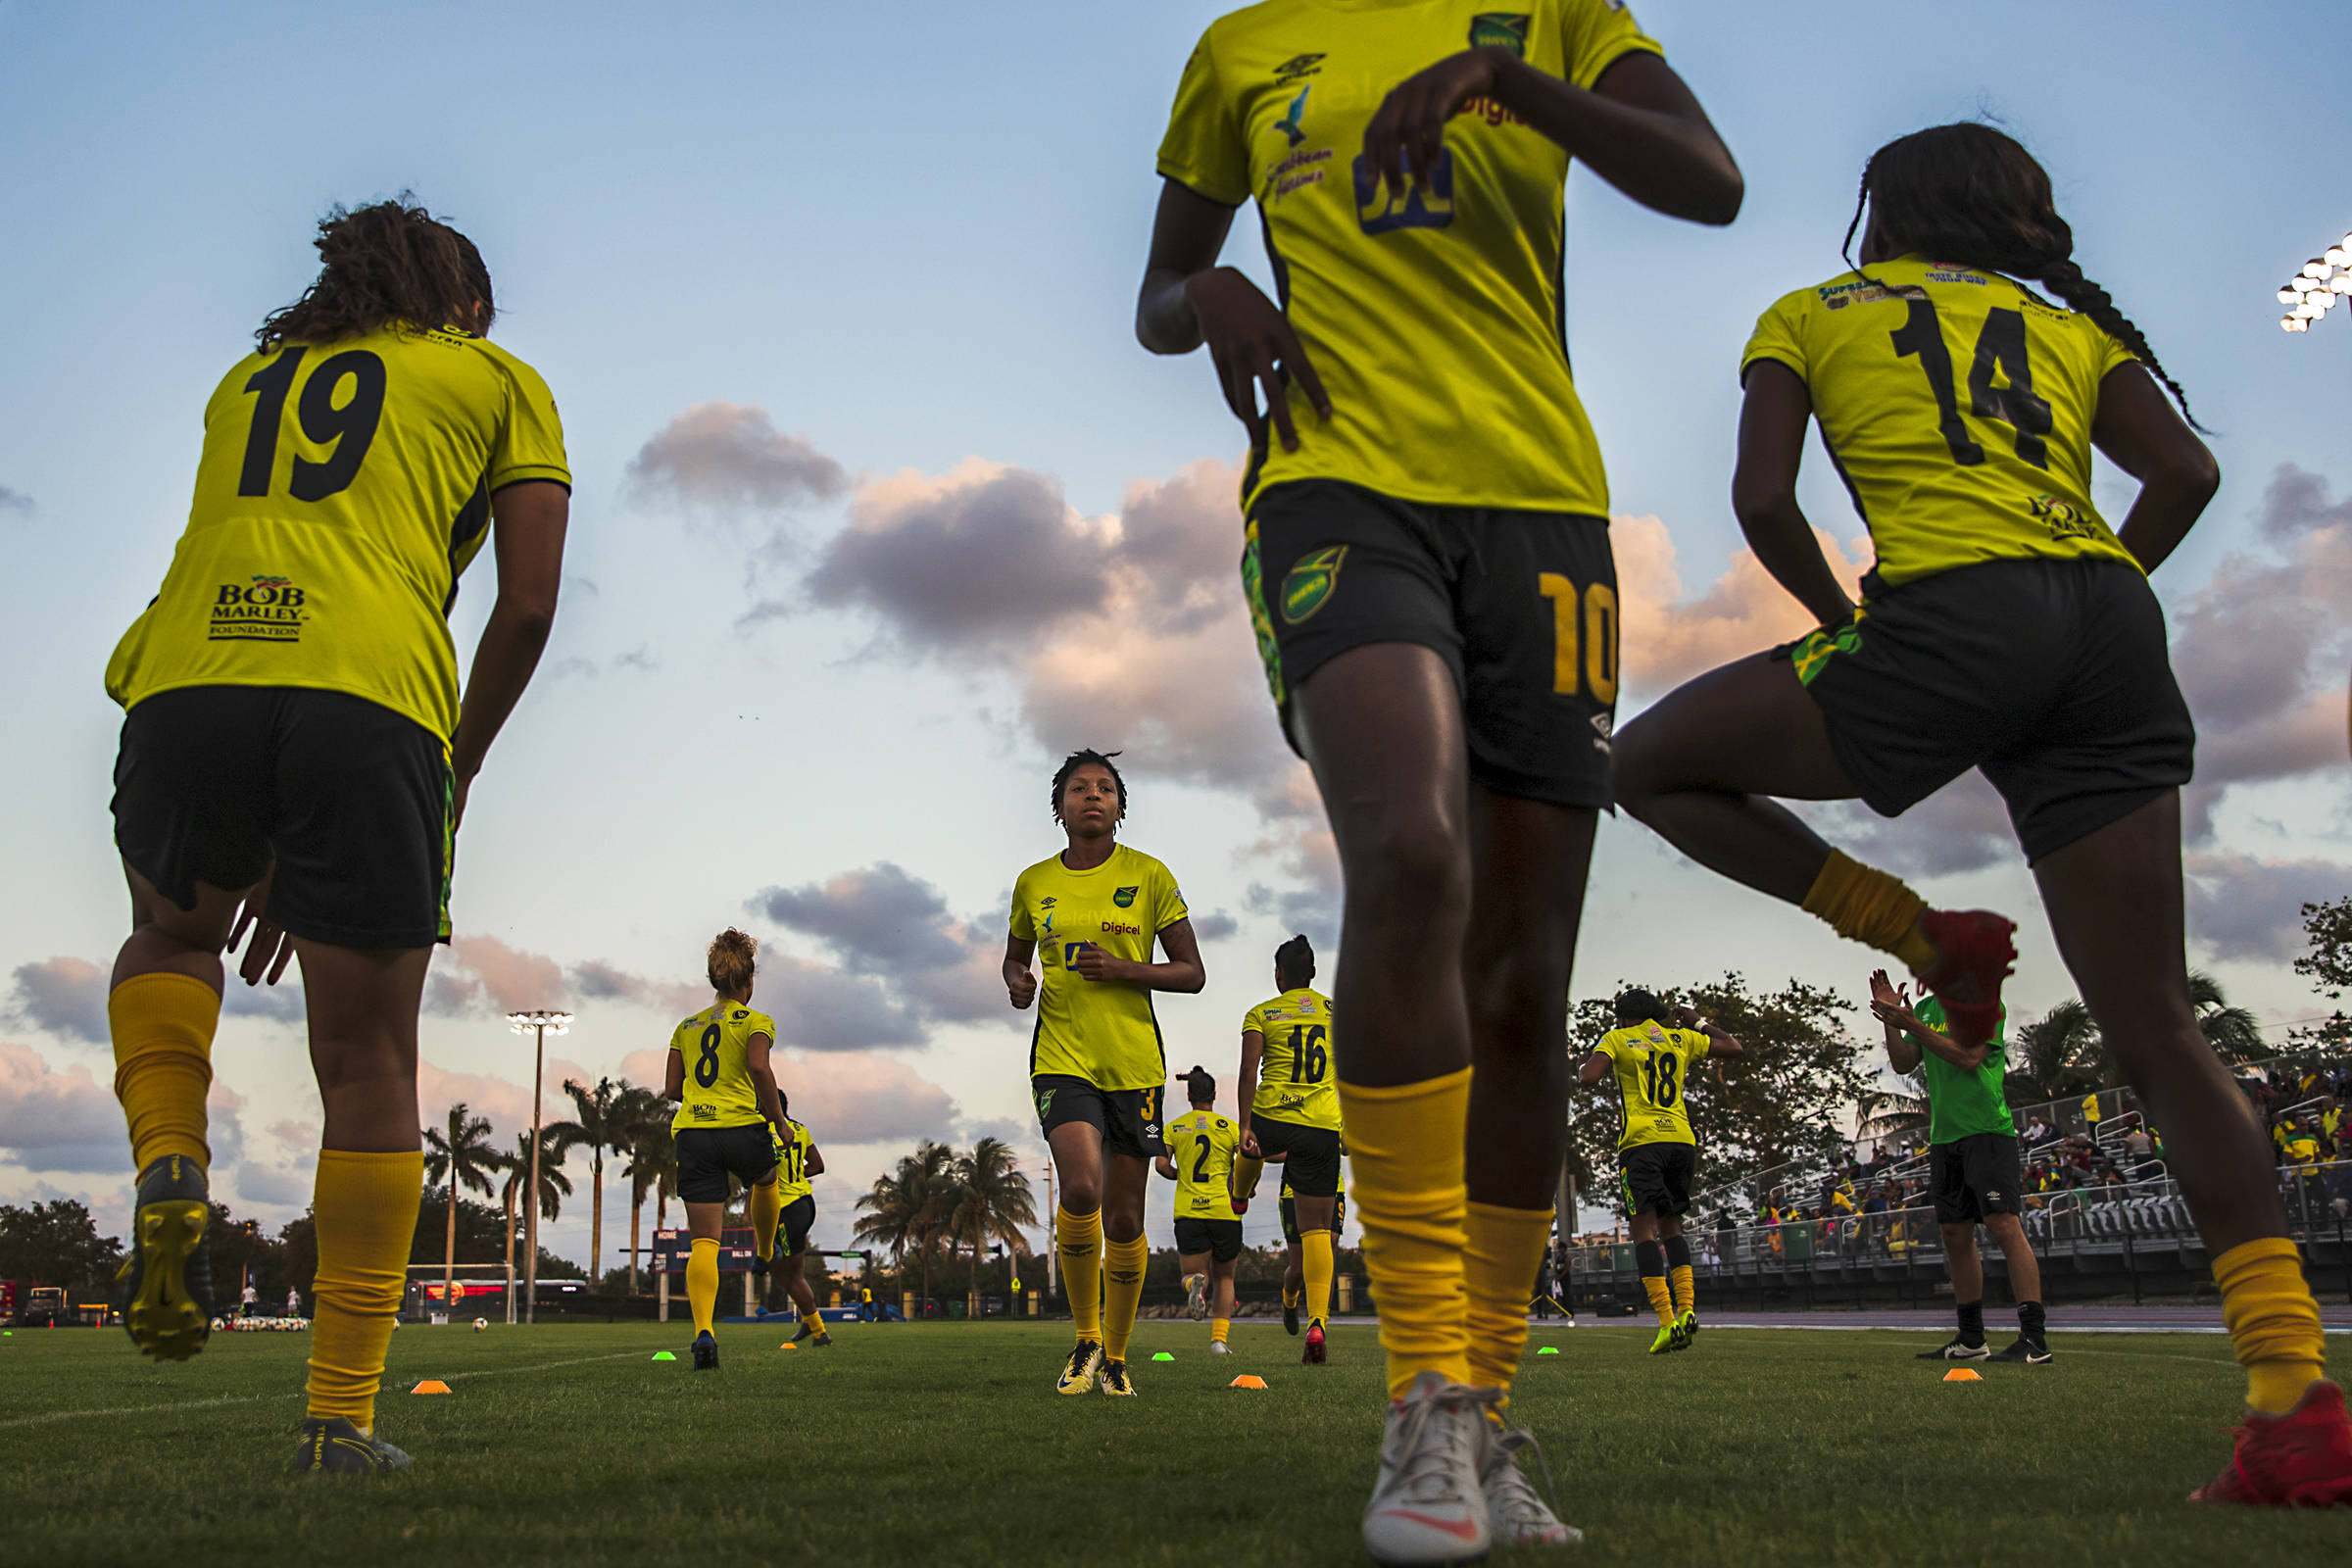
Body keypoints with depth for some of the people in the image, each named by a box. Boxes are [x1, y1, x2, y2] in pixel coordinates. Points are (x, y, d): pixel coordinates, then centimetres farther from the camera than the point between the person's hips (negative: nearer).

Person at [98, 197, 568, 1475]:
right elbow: (527, 606, 9)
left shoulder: (248, 377, 30)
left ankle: (168, 1173, 8)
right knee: (369, 1065, 6)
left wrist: (261, 850, 28)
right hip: (368, 700, -3)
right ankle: (341, 1411, 6)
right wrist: (460, 765, 22)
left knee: (170, 935, 33)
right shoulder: (500, 380, 20)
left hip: (183, 683, 3)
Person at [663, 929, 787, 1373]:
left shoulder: (686, 1027, 16)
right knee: (766, 1180, 35)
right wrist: (778, 1121, -7)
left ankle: (703, 1330, -18)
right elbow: (759, 1068, -16)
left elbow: (672, 1089, 14)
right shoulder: (755, 1022, 2)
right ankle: (764, 1254, 50)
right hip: (742, 1127, -3)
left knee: (703, 1241, -2)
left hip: (692, 1133, 3)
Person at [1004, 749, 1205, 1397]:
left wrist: (1124, 969, -13)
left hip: (1134, 1061, 0)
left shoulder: (1149, 876, 2)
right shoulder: (1034, 883, 8)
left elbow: (1192, 973, 3)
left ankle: (1115, 1356, 22)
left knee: (1124, 1217, 3)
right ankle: (1084, 1339, -1)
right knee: (1080, 1187, -22)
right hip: (1061, 1056, 0)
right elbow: (1015, 957, 23)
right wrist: (1018, 982, -1)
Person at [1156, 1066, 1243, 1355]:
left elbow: (1162, 1163, -4)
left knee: (1193, 1274, 6)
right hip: (1224, 1212, 0)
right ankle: (1219, 1338, 0)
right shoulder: (1230, 1127, 4)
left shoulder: (1173, 1128, 8)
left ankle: (1196, 1282, -32)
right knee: (1224, 1278, 16)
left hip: (1188, 1212, 0)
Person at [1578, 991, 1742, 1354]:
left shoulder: (1617, 1039, 4)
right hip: (1681, 1138, 4)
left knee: (1644, 1229, -6)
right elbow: (1733, 1047, 27)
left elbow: (1588, 1078, -9)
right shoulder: (1681, 1038, 15)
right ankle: (1686, 1308, -1)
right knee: (1671, 1225, 16)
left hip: (1641, 1141, -4)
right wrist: (1699, 1023, 40)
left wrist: (1584, 1062, 13)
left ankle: (1668, 1322, -17)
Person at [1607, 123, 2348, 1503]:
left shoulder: (1809, 318, 18)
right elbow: (2187, 472, 11)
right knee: (2155, 1029, 5)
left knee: (1653, 762, 15)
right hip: (2113, 631, 5)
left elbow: (1763, 497, 4)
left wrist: (1841, 617, 18)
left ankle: (1924, 936, 6)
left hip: (1952, 620, -5)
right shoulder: (2070, 321, 26)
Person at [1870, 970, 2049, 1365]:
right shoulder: (1925, 1008, 17)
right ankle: (1971, 1339, 16)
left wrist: (1912, 1026, -15)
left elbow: (1969, 1057, -15)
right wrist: (1890, 1020, 2)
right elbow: (1903, 1064, 15)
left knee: (2004, 1226, -15)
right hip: (1944, 1136, 8)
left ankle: (2035, 1338, -16)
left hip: (1987, 1130, -7)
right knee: (1955, 1236, 9)